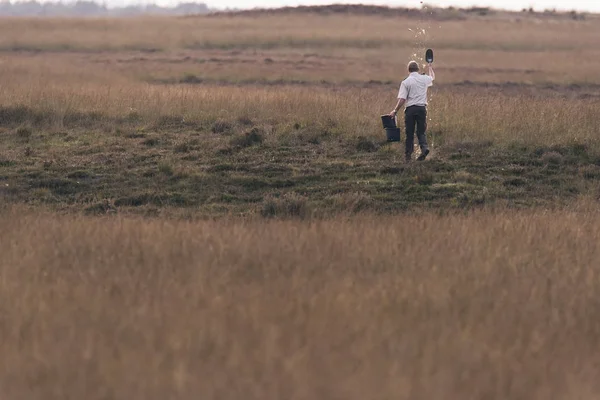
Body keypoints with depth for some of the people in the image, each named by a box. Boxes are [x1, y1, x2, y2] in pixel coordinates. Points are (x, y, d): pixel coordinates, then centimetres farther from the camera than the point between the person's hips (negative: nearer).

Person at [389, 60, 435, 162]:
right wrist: (430, 68, 49)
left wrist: (395, 111, -4)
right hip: (422, 108, 2)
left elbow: (402, 99, -12)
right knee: (421, 131, 8)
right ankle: (424, 147, -18)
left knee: (410, 133, 6)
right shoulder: (424, 79, 4)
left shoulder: (405, 82, -6)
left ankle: (408, 154, 11)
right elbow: (433, 77, 29)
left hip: (410, 109, -2)